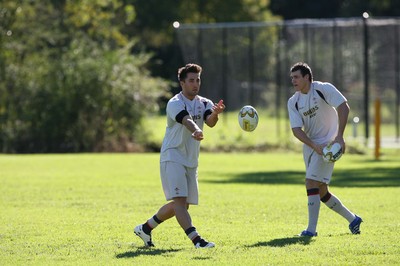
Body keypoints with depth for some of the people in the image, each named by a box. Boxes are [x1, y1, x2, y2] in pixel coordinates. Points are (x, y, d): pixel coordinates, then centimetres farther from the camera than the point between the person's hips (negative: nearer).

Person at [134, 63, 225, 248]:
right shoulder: (175, 103, -12)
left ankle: (146, 228, 26)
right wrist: (196, 131, -55)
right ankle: (196, 240, -30)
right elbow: (186, 120, -34)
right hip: (172, 158, -7)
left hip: (191, 161, 7)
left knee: (182, 205, 10)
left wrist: (215, 113, -39)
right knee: (180, 200, -20)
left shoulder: (204, 103, 6)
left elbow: (210, 122, -15)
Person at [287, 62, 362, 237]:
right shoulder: (293, 102, 1)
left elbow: (343, 107, -18)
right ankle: (352, 219, 26)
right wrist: (314, 146, -22)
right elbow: (296, 130, -6)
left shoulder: (324, 89, -12)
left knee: (311, 182, -18)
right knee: (321, 192, 9)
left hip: (328, 143, -7)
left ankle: (311, 230, -16)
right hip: (310, 145, 7)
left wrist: (339, 136, -25)